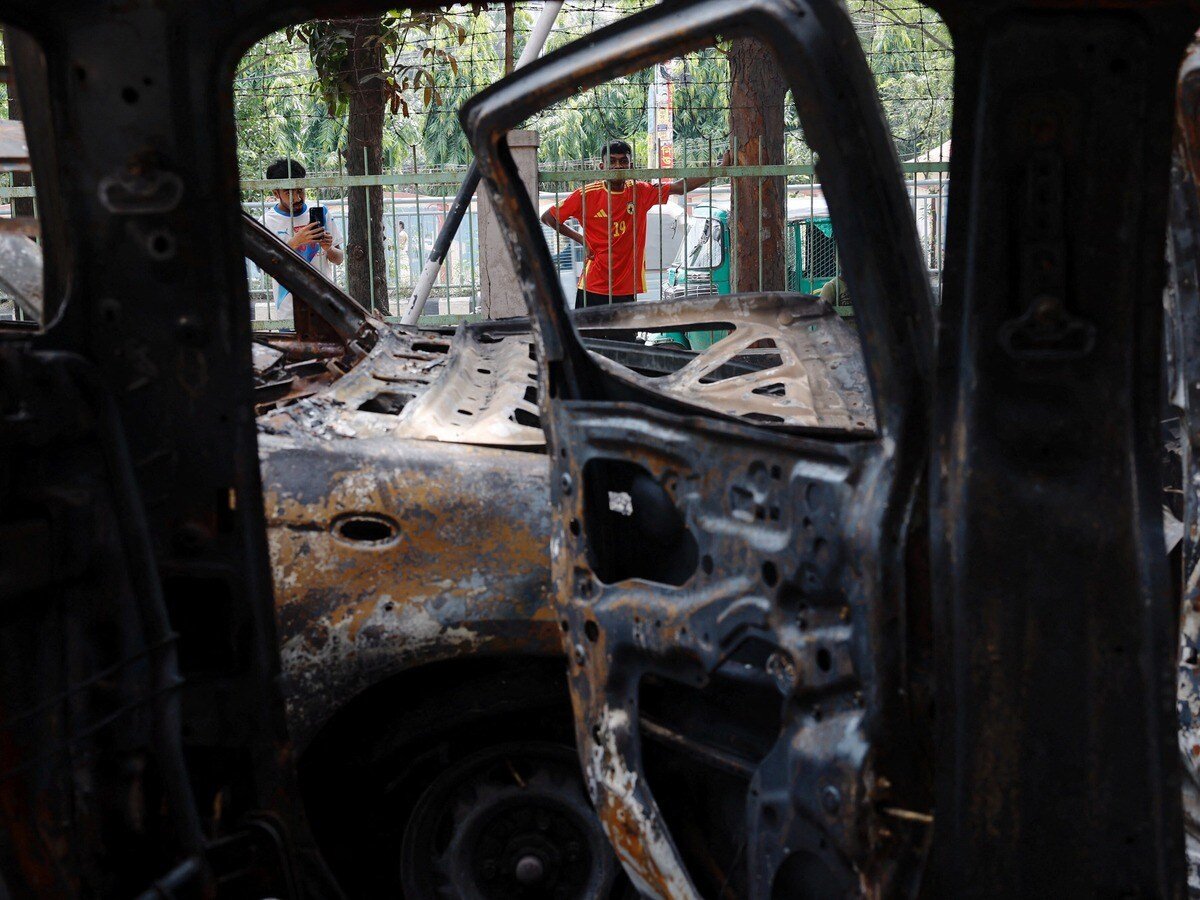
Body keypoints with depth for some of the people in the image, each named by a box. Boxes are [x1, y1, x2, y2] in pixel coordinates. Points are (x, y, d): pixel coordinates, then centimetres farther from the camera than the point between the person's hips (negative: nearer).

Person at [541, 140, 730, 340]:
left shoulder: (640, 192, 3)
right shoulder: (587, 194, -5)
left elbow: (680, 187, 1)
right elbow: (548, 217, 3)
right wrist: (580, 239, 0)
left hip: (626, 290, 2)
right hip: (592, 288, -2)